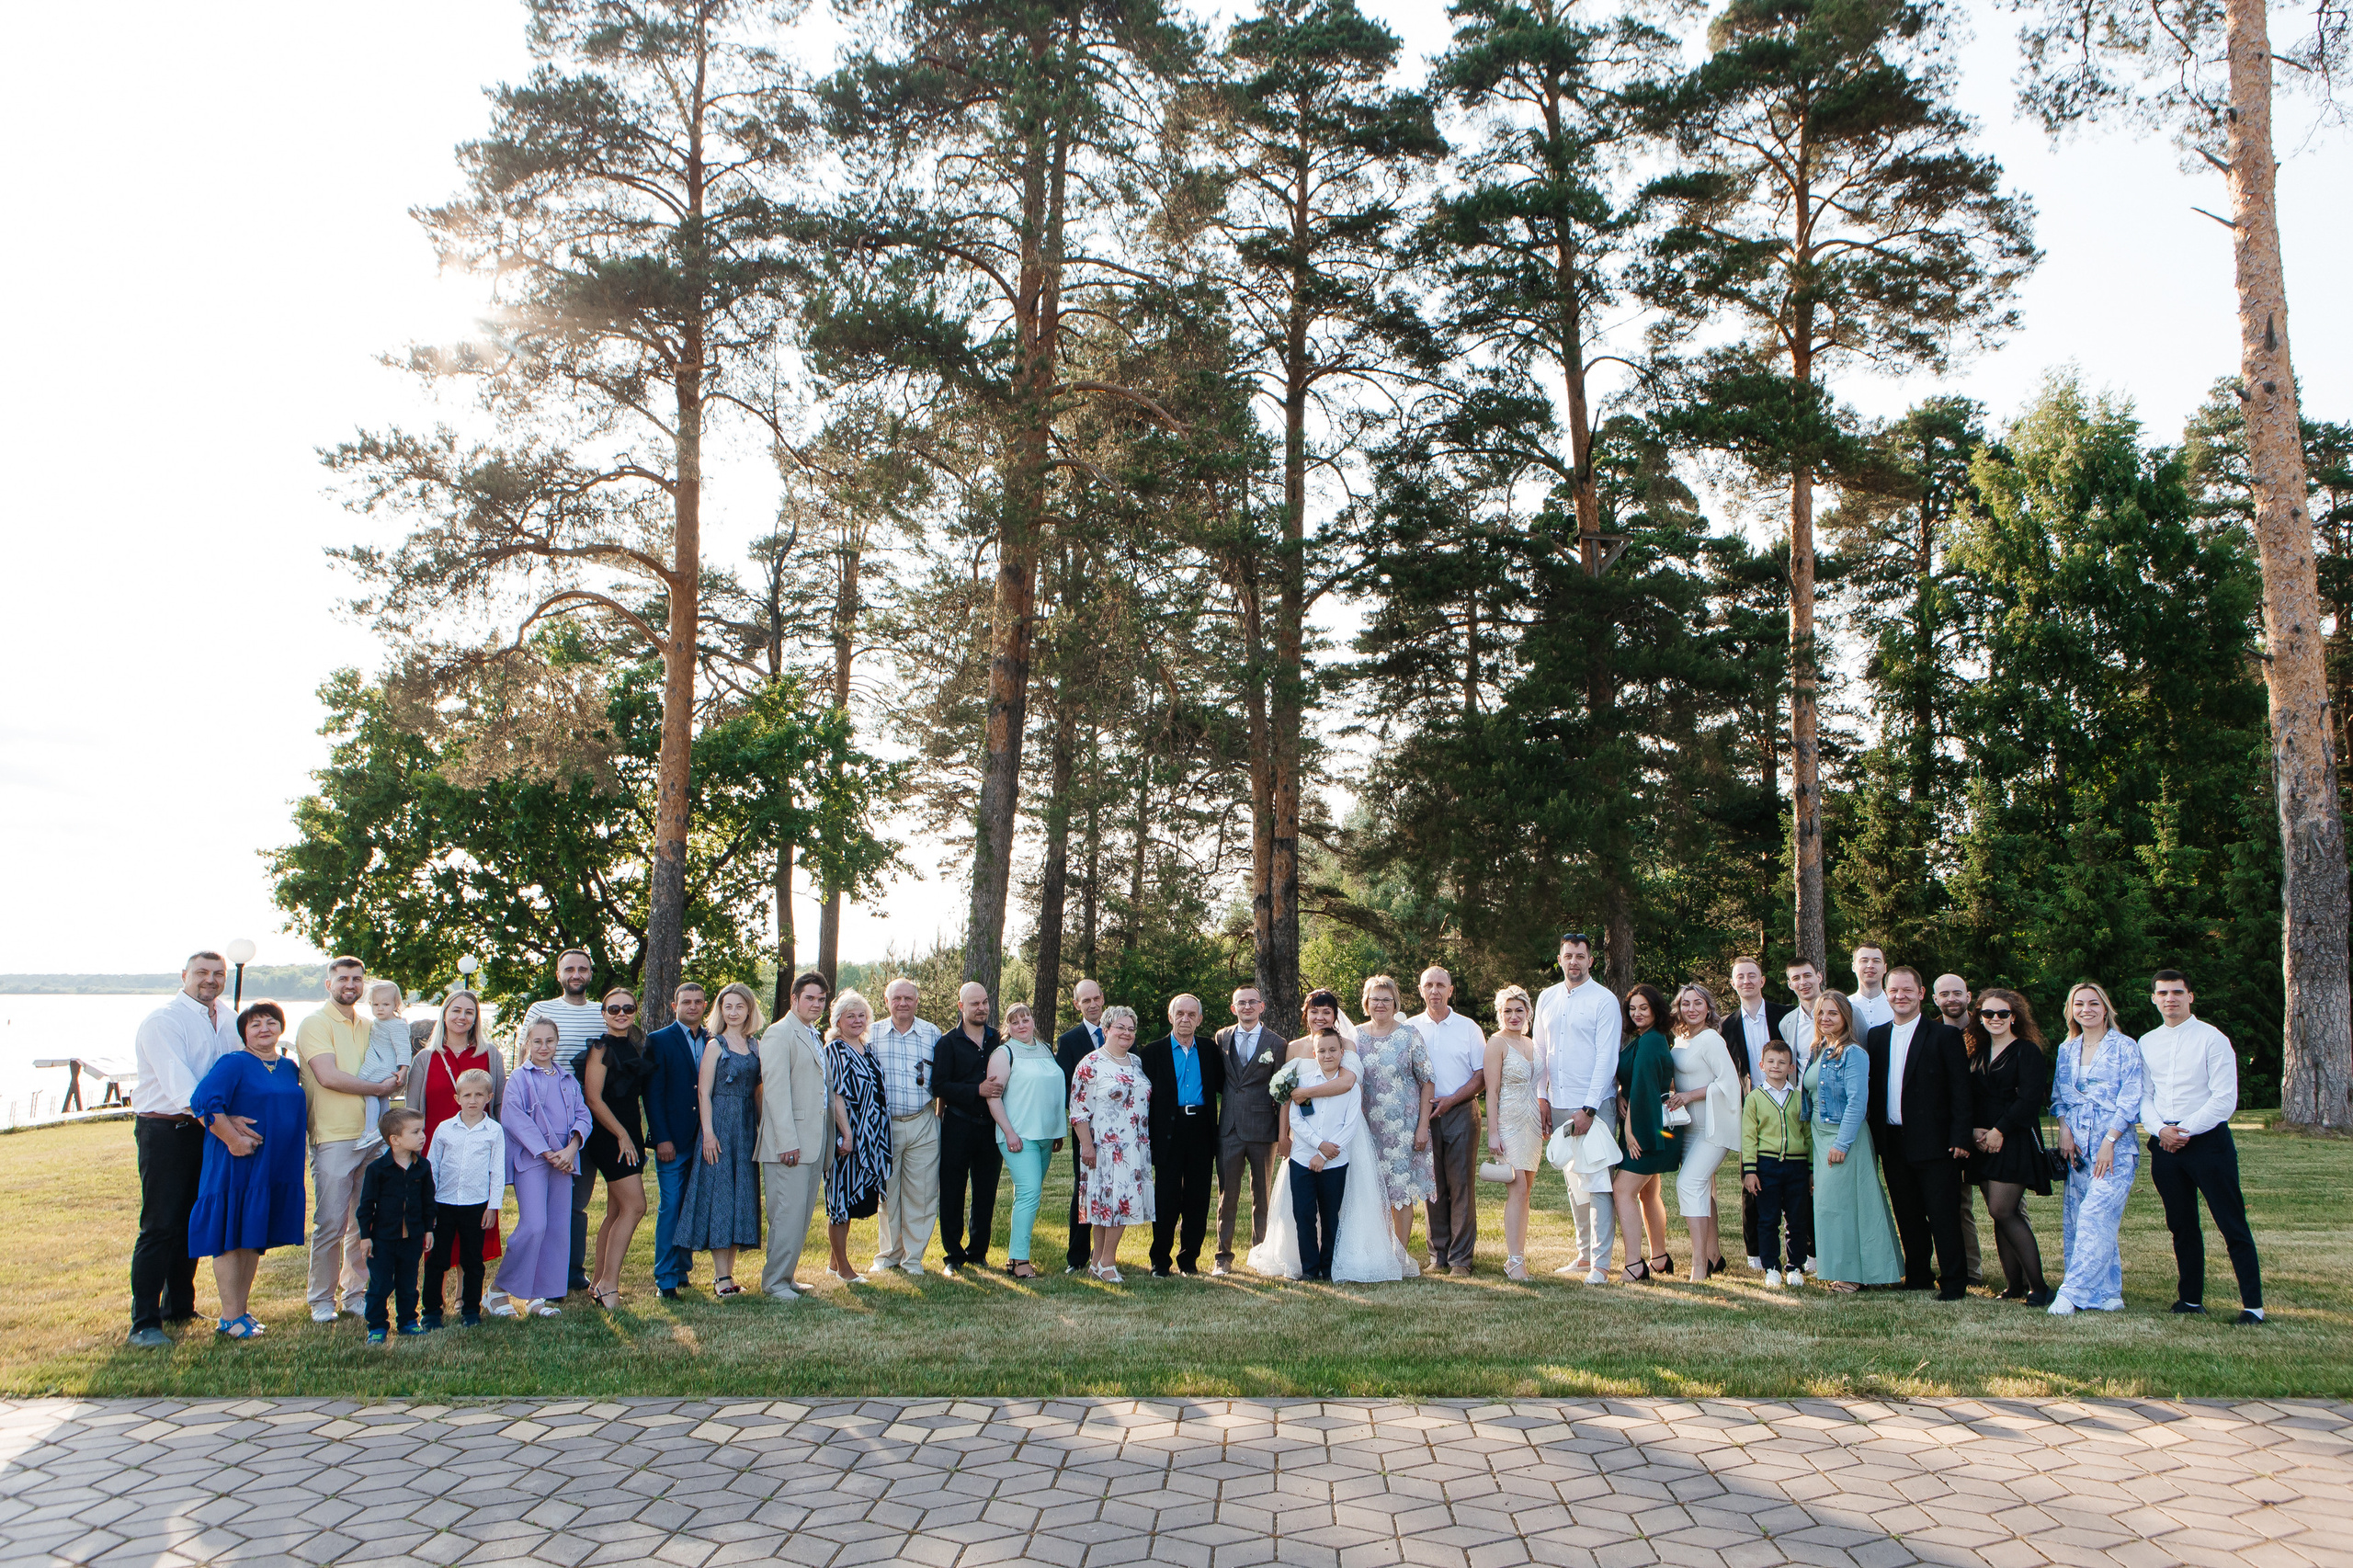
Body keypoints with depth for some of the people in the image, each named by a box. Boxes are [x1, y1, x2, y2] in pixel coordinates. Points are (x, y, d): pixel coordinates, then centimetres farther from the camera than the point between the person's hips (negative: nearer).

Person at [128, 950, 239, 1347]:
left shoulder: (226, 1020, 11)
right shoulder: (163, 1020, -12)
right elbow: (179, 1084, -22)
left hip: (206, 1131, 7)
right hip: (165, 1131, -7)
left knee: (192, 1224, 13)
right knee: (159, 1226, -7)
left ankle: (180, 1307, 25)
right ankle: (145, 1323, -2)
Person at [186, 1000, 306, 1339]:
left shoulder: (289, 1068, 13)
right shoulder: (234, 1064, -10)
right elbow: (203, 1101, -22)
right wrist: (232, 1138, -22)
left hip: (274, 1168, 7)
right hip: (236, 1167, -7)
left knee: (254, 1238, 13)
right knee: (230, 1238, -2)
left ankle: (242, 1309, 22)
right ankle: (230, 1317, 4)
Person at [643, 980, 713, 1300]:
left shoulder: (713, 1042, 11)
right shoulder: (659, 1040, 0)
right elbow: (652, 1093, -4)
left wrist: (711, 1134, 1)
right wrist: (661, 1138, -11)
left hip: (703, 1138, 4)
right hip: (672, 1140, -4)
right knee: (671, 1207, -4)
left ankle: (683, 1268, 20)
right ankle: (666, 1279, 2)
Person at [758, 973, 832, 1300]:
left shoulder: (816, 1037, 18)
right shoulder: (779, 1034, -8)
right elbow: (775, 1090, -14)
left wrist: (833, 1135, 14)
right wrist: (787, 1142, -19)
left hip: (815, 1138, 8)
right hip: (790, 1141, -8)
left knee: (803, 1213, 11)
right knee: (789, 1212, -6)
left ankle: (786, 1275, 19)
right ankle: (775, 1281, 4)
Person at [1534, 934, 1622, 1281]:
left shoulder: (1604, 1000, -6)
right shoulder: (1547, 998, 11)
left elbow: (1606, 1058, -10)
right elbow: (1540, 1051, 17)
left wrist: (1589, 1109, -14)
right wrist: (1541, 1097, 9)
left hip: (1594, 1105, -5)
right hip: (1558, 1105, 5)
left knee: (1597, 1182, -7)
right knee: (1574, 1184, 11)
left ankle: (1601, 1262, -3)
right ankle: (1584, 1254, 20)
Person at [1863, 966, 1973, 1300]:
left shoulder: (1944, 1036, -3)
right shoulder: (1876, 1037, 11)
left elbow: (1960, 1092, -6)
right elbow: (1873, 1089, 12)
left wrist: (1960, 1139, -12)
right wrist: (1875, 1139, 6)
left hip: (1933, 1143, -5)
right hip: (1893, 1143, 5)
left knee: (1943, 1216, -1)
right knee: (1907, 1216, 11)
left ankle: (1952, 1282, 7)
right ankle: (1918, 1276, 21)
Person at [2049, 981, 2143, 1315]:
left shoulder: (2124, 1046, -2)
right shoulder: (2067, 1050, 13)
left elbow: (2130, 1099, -7)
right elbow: (2058, 1097, 17)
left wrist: (2109, 1141, -13)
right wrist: (2065, 1131, 0)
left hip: (2114, 1147, -5)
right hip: (2078, 1148, 5)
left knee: (2095, 1215, -14)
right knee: (2078, 1221, 3)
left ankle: (2073, 1291, -13)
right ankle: (2107, 1293, 11)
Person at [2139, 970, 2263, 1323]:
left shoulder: (2212, 1039, -5)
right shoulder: (2147, 1043, 10)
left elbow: (2225, 1098, -10)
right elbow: (2143, 1096, 11)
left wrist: (2185, 1130, -12)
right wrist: (2160, 1129, -7)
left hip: (2208, 1139, -5)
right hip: (2164, 1144, 5)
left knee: (2233, 1227, -5)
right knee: (2182, 1227, 12)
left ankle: (2253, 1304, -1)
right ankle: (2191, 1299, 21)